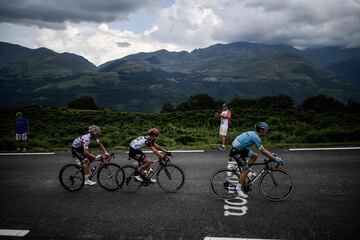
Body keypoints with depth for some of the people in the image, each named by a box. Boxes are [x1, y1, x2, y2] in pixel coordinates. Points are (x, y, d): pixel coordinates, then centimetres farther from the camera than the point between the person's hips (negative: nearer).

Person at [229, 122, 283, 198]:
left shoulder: (253, 134, 8)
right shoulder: (255, 137, -21)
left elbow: (263, 149, 16)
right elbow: (263, 151, -19)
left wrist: (272, 155, 13)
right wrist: (275, 159, -15)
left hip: (240, 148, 9)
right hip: (236, 151, -9)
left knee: (255, 156, 11)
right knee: (246, 170, -5)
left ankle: (244, 171, 17)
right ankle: (238, 188, 5)